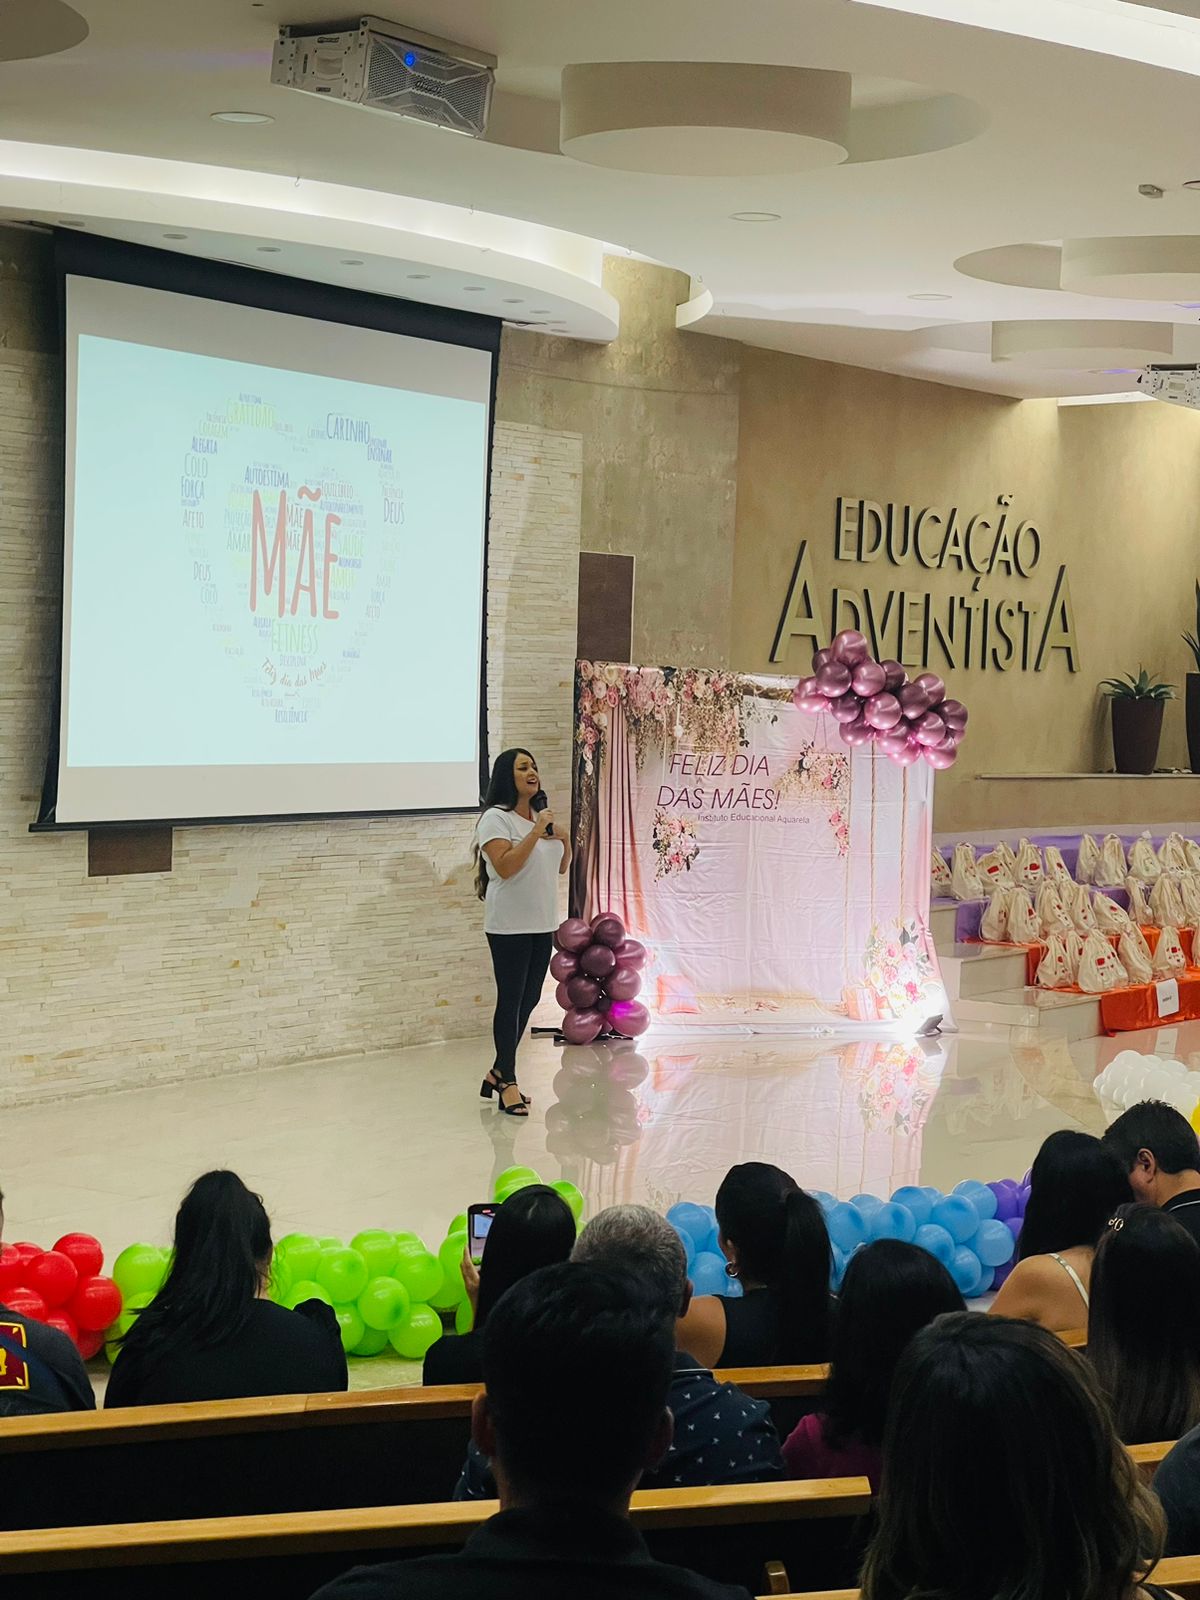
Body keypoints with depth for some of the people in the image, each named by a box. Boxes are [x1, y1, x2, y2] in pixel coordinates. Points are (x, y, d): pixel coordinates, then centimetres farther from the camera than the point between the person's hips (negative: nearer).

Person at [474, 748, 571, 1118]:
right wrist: (536, 833, -23)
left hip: (541, 924, 8)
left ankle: (498, 1073, 21)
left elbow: (561, 867, 21)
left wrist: (563, 840, 2)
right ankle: (507, 1083, -1)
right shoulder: (496, 818, -10)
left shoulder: (541, 818, 15)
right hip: (509, 926, -8)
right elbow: (505, 866, -22)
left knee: (529, 1000, 10)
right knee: (511, 1000, -5)